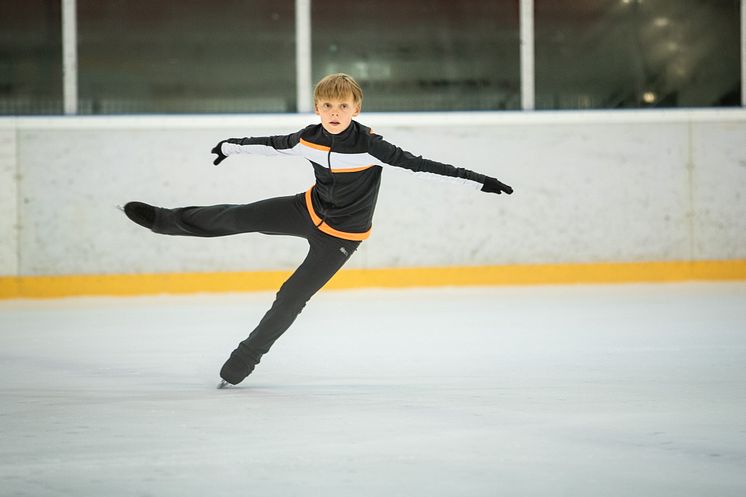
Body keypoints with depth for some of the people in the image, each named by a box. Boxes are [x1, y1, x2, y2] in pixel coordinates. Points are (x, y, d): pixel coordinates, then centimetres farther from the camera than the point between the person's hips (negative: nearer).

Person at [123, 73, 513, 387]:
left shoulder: (370, 145, -30)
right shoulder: (309, 139, -15)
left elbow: (419, 165, -32)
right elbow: (271, 144, 5)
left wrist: (477, 180, -38)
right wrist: (231, 146, 21)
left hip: (341, 236, -4)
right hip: (309, 210, 4)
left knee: (291, 297, -2)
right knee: (236, 218, 7)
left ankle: (244, 360, 16)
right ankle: (164, 220, 30)